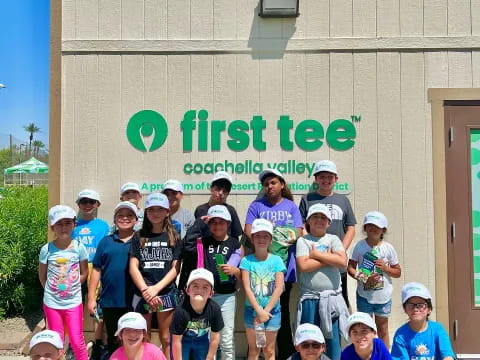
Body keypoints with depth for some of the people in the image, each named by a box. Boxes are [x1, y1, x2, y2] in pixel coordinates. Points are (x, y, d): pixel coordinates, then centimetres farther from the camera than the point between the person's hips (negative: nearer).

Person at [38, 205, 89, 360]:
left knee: (77, 341, 3)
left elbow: (84, 273, 1)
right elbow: (42, 276, 4)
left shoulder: (79, 247, -9)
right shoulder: (46, 249, -9)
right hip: (51, 302, 1)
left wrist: (71, 287, -3)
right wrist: (52, 290, 1)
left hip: (74, 302, -1)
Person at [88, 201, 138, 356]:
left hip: (134, 302, -1)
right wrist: (91, 298, 3)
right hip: (110, 302, 2)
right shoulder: (106, 241, 4)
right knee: (113, 340, 16)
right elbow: (96, 270, 5)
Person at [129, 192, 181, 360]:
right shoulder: (139, 237, 5)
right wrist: (146, 290, -13)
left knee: (165, 339, 7)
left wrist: (156, 288, -13)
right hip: (142, 294, 1)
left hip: (166, 293, 0)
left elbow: (175, 268, -1)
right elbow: (133, 267, 0)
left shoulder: (173, 237, 4)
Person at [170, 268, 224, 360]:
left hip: (202, 339, 2)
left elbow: (215, 337, -13)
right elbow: (176, 340, -23)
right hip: (183, 340, -2)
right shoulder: (181, 311, -35)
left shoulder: (215, 309, -28)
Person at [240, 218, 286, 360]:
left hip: (272, 311, 0)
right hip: (252, 311, 0)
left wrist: (266, 311, -12)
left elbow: (279, 288, -7)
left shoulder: (276, 260, -2)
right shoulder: (246, 261, -4)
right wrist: (259, 311, -14)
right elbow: (247, 288, -8)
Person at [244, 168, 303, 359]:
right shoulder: (256, 206, 7)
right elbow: (248, 231, -2)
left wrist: (289, 240, -17)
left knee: (283, 310, 10)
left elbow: (299, 232, 3)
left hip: (284, 266, 1)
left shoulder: (291, 206, 10)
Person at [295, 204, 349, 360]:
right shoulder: (303, 241, 1)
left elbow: (342, 261, -10)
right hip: (310, 298, -1)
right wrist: (328, 258, -8)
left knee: (333, 338, 7)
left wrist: (316, 254, -8)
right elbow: (304, 266, -14)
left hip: (332, 297, 1)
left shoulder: (333, 239, 7)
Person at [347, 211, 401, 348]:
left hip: (383, 295, 1)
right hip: (364, 295, -1)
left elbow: (398, 272, 3)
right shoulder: (360, 246, -6)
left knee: (383, 329, 15)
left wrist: (385, 267, -16)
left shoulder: (388, 248, -4)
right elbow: (351, 267, -4)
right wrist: (363, 278, -19)